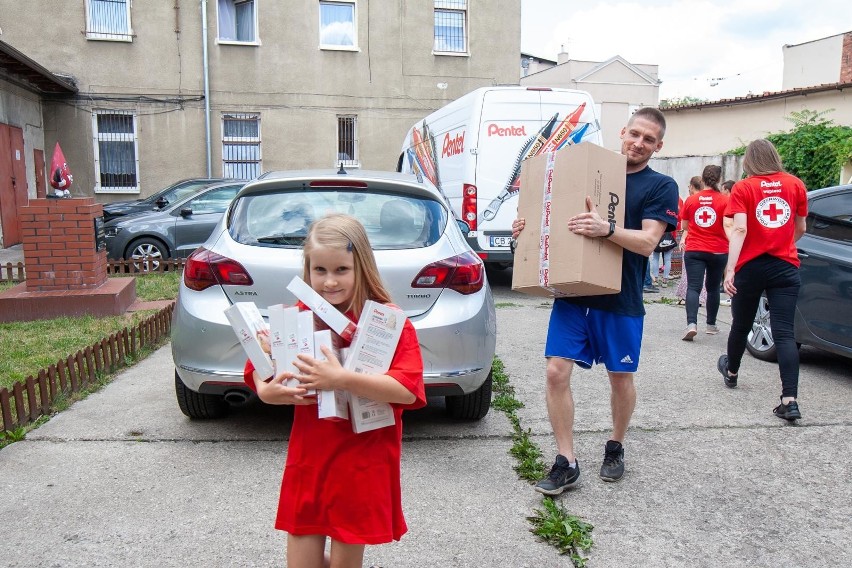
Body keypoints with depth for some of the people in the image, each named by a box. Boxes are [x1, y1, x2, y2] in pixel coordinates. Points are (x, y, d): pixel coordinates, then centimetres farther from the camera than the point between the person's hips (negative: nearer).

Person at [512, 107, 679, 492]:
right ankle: (566, 463, 7)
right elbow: (558, 220, 20)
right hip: (572, 292, 2)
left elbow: (647, 242, -13)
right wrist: (527, 228, -1)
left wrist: (607, 229, -32)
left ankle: (615, 447, 38)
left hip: (621, 299, -2)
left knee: (621, 377, 12)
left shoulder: (661, 187, 1)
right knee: (556, 371, -6)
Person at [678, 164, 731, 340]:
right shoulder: (724, 200, -3)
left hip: (694, 251, 0)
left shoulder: (691, 200, 3)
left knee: (693, 287, -7)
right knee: (713, 288, 16)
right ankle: (711, 324, 27)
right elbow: (727, 226, -13)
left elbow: (684, 226, 13)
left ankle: (692, 324, -27)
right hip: (718, 251, 0)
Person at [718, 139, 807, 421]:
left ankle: (731, 371, 42)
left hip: (751, 267, -1)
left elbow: (739, 229, -17)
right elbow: (800, 229, 15)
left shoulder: (742, 188, -4)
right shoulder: (795, 184, 6)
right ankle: (790, 400, -13)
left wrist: (730, 268, -22)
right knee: (784, 332, -3)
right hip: (785, 268, 2)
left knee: (741, 325, 18)